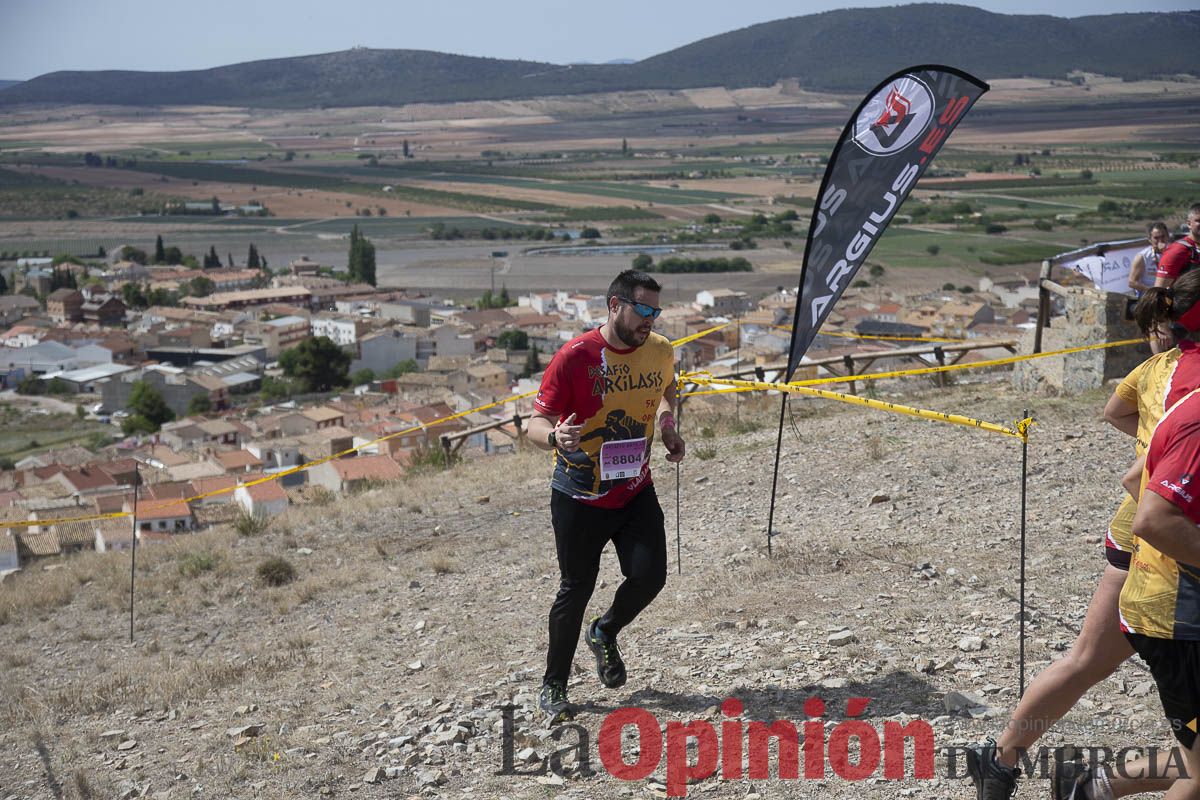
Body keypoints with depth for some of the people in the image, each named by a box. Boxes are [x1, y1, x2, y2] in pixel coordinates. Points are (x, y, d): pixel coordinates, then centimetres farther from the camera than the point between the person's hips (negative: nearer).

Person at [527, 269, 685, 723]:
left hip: (635, 491, 4)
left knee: (650, 576, -6)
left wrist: (668, 426, 7)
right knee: (576, 588, 4)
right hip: (579, 497, -4)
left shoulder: (660, 351, -1)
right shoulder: (575, 357, -18)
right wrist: (555, 437, -41)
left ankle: (605, 634, 28)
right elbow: (537, 424, -18)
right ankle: (553, 686, 24)